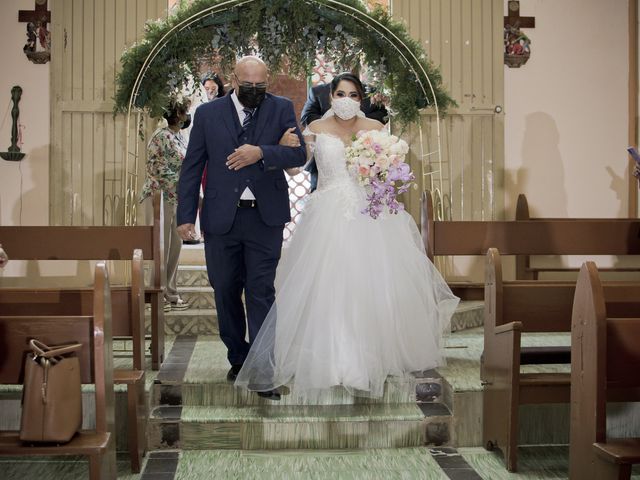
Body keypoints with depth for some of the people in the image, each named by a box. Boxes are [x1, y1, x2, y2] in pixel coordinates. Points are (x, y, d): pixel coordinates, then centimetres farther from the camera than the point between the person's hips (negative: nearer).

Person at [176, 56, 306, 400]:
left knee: (261, 292, -4)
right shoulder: (208, 114, 4)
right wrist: (186, 215, 0)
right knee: (226, 291, 11)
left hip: (265, 217, -1)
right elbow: (192, 167, 5)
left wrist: (261, 153, -23)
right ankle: (238, 358, 28)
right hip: (221, 217, 2)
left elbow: (299, 154, -6)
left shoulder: (281, 109, 4)